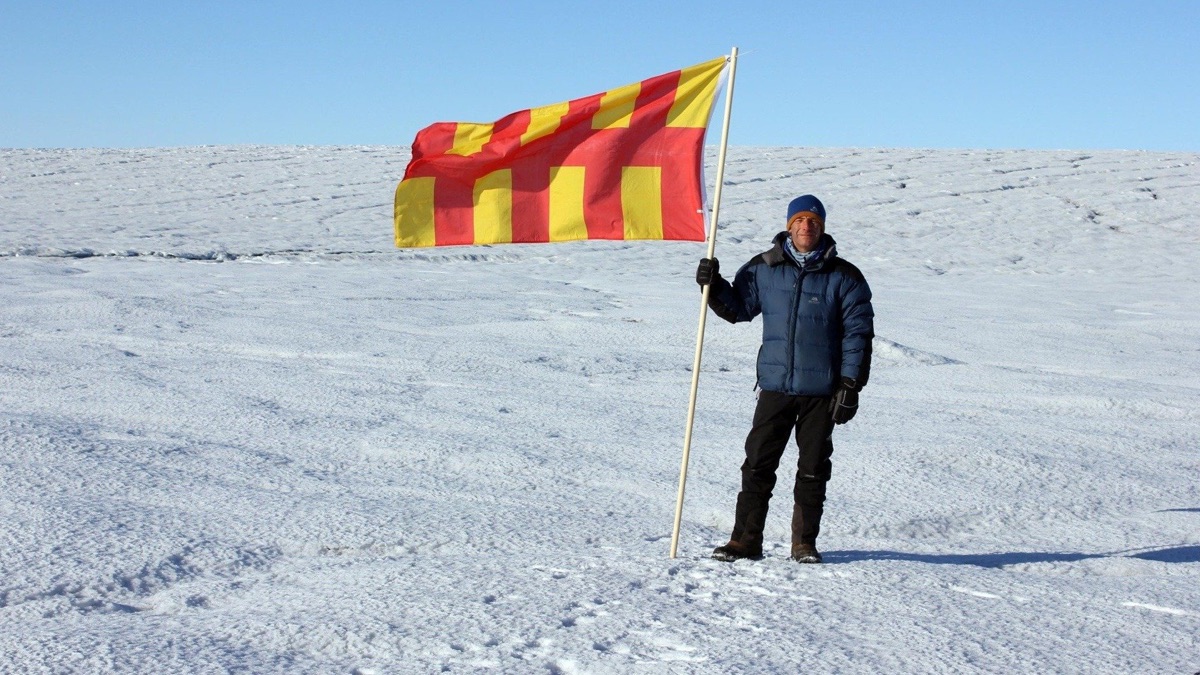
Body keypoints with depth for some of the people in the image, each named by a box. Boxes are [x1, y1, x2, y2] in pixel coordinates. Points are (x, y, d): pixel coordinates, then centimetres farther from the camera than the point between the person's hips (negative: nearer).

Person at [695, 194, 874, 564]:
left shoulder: (843, 277, 0)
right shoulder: (764, 269, 6)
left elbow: (858, 333, 0)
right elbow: (739, 308, 17)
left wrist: (850, 385, -6)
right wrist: (714, 287, -2)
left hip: (822, 392, -1)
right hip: (774, 385, 1)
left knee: (813, 470, 6)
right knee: (757, 465, 0)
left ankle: (804, 542, 16)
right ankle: (745, 539, 6)